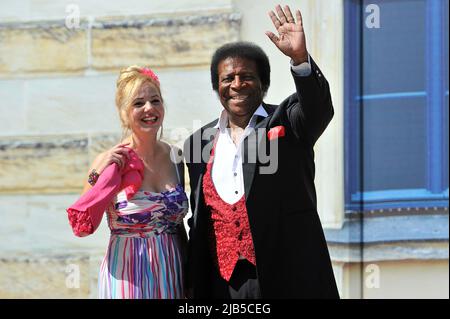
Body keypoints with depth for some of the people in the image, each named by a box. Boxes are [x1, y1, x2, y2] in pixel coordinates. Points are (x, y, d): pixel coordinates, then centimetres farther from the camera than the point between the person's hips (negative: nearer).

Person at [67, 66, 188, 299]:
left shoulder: (176, 157, 3)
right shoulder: (109, 162, -8)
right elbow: (81, 229, -11)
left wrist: (189, 274, 11)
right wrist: (98, 174, -18)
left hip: (172, 272, 4)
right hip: (127, 276, -3)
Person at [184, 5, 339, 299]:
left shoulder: (286, 123, 4)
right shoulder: (200, 141, 14)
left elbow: (318, 108, -19)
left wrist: (300, 57, -35)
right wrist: (193, 283, 14)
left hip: (289, 278, -4)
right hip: (224, 281, 4)